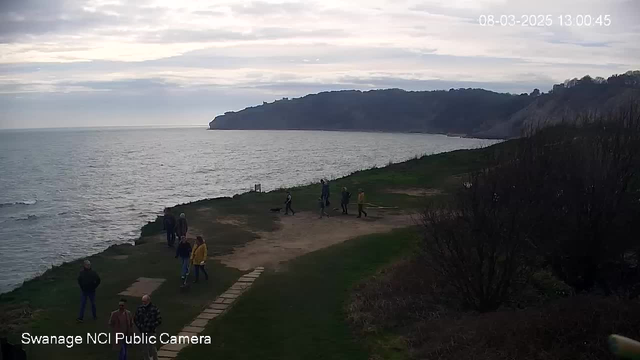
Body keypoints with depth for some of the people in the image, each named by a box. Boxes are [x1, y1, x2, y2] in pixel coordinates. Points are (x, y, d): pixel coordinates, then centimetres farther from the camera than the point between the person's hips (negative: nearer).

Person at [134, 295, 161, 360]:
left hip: (151, 332, -4)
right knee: (144, 350, 11)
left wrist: (151, 326, -14)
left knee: (152, 349, -7)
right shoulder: (139, 308, 1)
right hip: (143, 332, 4)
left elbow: (159, 321, -6)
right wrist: (139, 327, -3)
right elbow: (135, 320, 11)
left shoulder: (154, 309, -9)